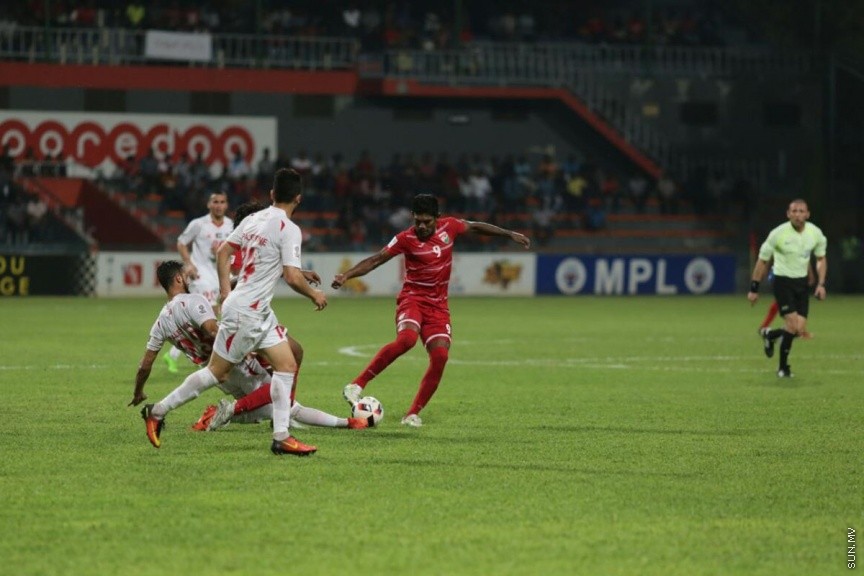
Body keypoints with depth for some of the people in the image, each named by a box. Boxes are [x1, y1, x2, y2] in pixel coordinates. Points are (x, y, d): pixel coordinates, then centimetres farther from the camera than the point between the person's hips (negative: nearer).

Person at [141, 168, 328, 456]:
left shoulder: (253, 219, 7)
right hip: (246, 311, -9)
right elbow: (292, 277, -22)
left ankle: (281, 437, 3)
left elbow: (222, 252, 13)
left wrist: (225, 289, 21)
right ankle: (157, 412, 12)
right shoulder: (289, 229, -18)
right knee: (217, 371, 1)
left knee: (287, 365, 5)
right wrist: (314, 295, -5)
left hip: (260, 312, 9)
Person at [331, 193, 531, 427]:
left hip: (438, 305, 4)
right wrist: (347, 275, -27)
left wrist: (510, 234, 23)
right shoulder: (406, 238, -11)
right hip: (412, 299, -4)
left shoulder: (449, 227, 0)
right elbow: (375, 260, -14)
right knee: (407, 339, -34)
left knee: (440, 355, -14)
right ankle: (357, 385, -29)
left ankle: (413, 414, -3)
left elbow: (476, 227, 18)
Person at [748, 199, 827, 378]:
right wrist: (754, 289, -2)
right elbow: (763, 261, -4)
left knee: (800, 330, -2)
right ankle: (783, 366, 10)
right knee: (793, 326, -16)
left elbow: (821, 259, 13)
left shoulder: (815, 233, -3)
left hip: (802, 283, 5)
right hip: (783, 282, -5)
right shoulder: (778, 234, -14)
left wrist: (821, 284, 2)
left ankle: (769, 335, 28)